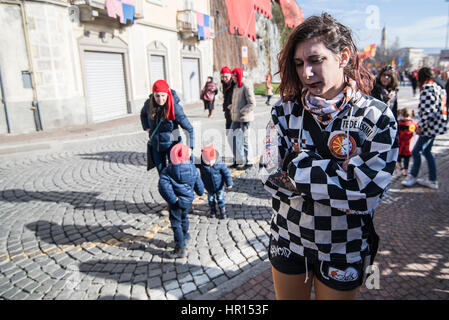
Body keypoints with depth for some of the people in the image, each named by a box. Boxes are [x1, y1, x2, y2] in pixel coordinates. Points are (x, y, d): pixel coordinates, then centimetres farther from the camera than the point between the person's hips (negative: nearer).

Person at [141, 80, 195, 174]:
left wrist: (189, 148, -24)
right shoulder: (149, 104, -9)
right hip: (156, 145, 4)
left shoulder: (175, 108, -22)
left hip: (172, 144, -4)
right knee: (161, 172, 15)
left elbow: (189, 129, -18)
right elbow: (143, 114, 16)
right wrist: (146, 128, 4)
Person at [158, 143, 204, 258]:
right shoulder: (193, 168, -4)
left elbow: (163, 184, -28)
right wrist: (200, 192, 26)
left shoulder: (168, 170, -15)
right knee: (184, 218, 28)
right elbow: (198, 184, 5)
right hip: (188, 200, 5)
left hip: (176, 202, -5)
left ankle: (180, 248, 3)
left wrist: (172, 198, -24)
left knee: (176, 223, 3)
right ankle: (185, 237, 49)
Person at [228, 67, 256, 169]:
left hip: (244, 119, -9)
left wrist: (241, 112, -18)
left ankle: (249, 162, 14)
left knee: (244, 140, -1)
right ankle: (237, 160, 24)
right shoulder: (237, 86, 14)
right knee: (233, 138, 11)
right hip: (236, 119, 9)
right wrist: (232, 107, 11)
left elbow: (252, 104, -18)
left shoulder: (246, 86, -14)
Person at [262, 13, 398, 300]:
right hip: (288, 239, 2)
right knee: (286, 297, 22)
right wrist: (341, 180, -21)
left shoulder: (377, 118, -13)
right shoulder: (284, 111, -8)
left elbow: (369, 195, -21)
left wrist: (299, 167, -22)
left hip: (343, 251, -1)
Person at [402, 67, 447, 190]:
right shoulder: (436, 87, 13)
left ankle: (412, 177, 14)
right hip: (433, 126, 10)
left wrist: (420, 126, -19)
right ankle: (432, 180, 22)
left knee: (416, 152, -2)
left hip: (430, 126, -10)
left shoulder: (427, 88, -17)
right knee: (426, 151, 15)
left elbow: (428, 111, -24)